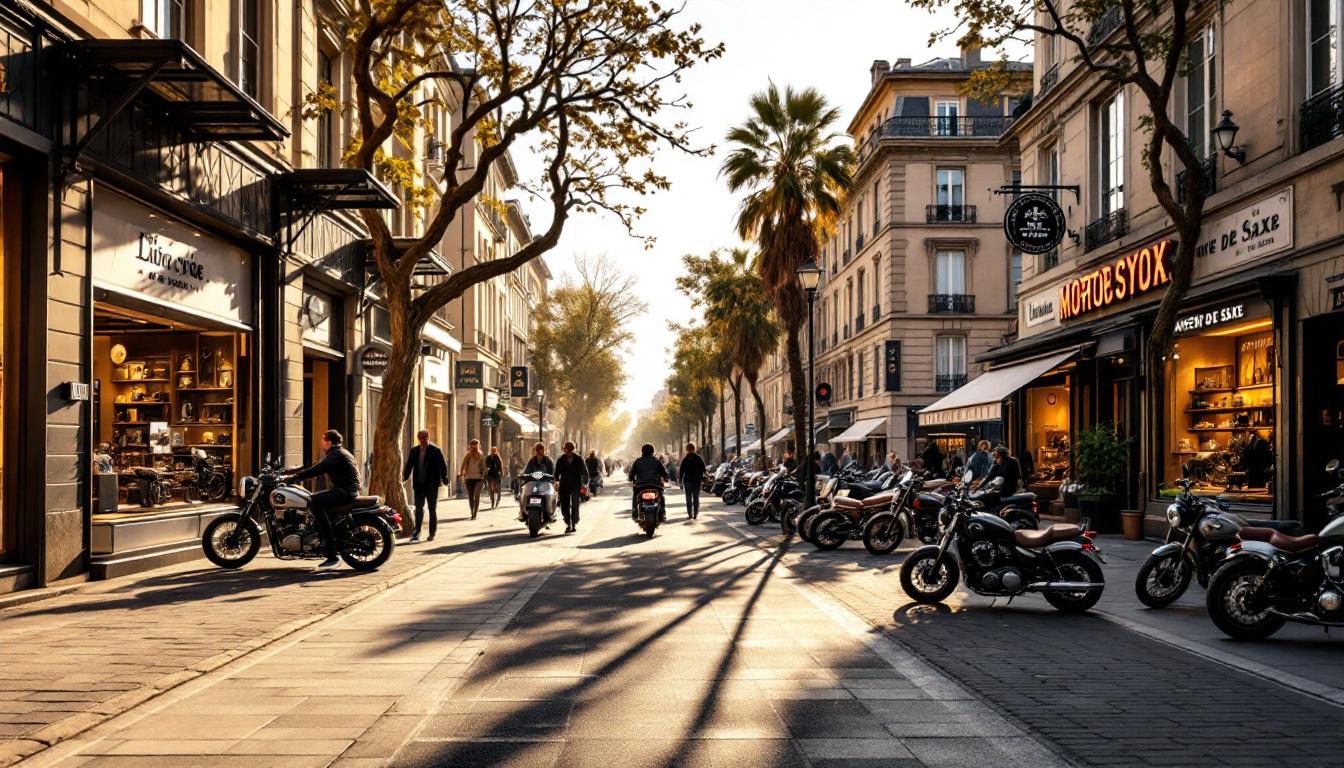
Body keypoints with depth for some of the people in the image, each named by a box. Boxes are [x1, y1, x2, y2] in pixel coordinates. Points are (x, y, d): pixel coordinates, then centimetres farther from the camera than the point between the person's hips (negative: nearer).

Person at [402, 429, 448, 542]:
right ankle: (416, 533, -3)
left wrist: (444, 479, -11)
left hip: (432, 484, -3)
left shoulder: (435, 450, -4)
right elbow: (408, 466, 9)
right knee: (418, 509, -1)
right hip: (418, 484, 3)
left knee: (432, 509, 7)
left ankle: (432, 533, 15)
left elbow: (443, 466, -4)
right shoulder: (414, 451, 8)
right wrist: (404, 478, -3)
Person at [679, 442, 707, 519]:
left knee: (689, 498, 4)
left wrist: (681, 482, 1)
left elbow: (681, 471, -3)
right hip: (697, 480, 1)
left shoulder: (685, 459, -2)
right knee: (696, 498, 6)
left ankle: (690, 514, -1)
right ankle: (696, 514, 1)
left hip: (687, 480, -1)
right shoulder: (699, 458, 1)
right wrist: (703, 478, 12)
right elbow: (703, 469, 1)